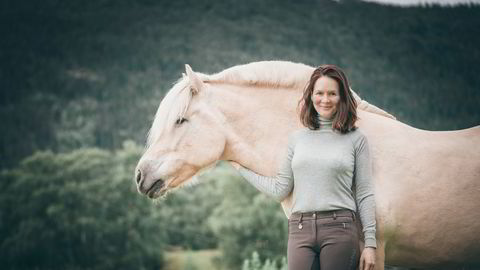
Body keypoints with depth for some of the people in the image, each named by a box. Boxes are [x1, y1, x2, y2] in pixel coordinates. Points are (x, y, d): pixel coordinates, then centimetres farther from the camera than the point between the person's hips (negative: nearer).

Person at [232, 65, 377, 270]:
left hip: (340, 230, -2)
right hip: (300, 230, 2)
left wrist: (370, 243, -2)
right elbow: (280, 190, 14)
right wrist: (240, 167, 19)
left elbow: (364, 194, 3)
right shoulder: (296, 138, 14)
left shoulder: (356, 139, 6)